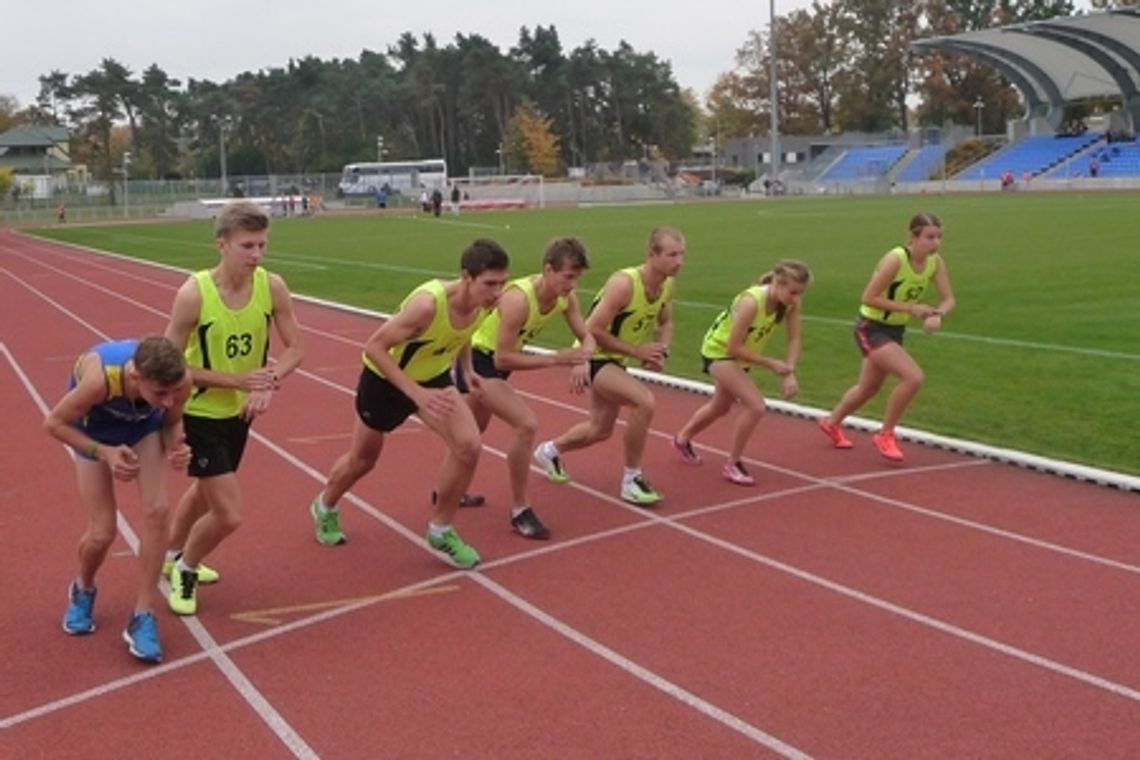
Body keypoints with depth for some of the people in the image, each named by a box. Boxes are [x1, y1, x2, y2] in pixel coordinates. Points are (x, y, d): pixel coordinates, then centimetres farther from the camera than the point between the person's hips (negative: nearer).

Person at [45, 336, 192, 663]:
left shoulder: (180, 380, -35)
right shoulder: (99, 379, -44)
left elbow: (172, 421, -11)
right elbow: (54, 422, -25)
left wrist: (176, 446, -32)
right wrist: (104, 453, -35)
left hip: (144, 427, 2)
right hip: (95, 430, -2)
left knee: (157, 510, -17)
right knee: (102, 533, -3)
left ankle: (142, 617, -2)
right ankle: (83, 590, 33)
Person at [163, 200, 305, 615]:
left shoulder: (273, 286, -14)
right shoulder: (194, 293, -27)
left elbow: (295, 348, -5)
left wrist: (268, 383, -24)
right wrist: (236, 380, -28)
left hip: (240, 411, 6)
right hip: (199, 414, -5)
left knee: (206, 489, 27)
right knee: (229, 515, -8)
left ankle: (173, 556, 54)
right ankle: (185, 569, 23)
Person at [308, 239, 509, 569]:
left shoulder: (483, 303, -18)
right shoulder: (428, 303, -39)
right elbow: (375, 347, -32)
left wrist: (467, 369, -1)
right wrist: (417, 394, -38)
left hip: (433, 377, 5)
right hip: (385, 379, -5)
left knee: (469, 446, -16)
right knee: (362, 461, 16)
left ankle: (440, 531, 4)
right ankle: (325, 507, 50)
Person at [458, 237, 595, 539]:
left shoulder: (565, 297, -13)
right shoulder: (518, 299, -35)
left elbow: (587, 337, -4)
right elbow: (503, 359, -33)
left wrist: (582, 361, -26)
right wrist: (556, 359, -34)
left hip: (496, 361, 9)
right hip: (478, 362, -9)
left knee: (473, 431, 27)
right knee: (527, 425, -22)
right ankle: (520, 511, -8)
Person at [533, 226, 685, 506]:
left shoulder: (667, 285, -7)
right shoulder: (623, 284, -31)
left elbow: (665, 322, 11)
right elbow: (593, 330, -29)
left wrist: (661, 350, -10)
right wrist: (637, 351, -26)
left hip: (615, 359, 8)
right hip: (593, 357, -8)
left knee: (600, 430, 21)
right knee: (644, 401, -28)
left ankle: (550, 451, 49)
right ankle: (631, 480, -13)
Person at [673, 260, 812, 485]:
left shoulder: (791, 303, -22)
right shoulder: (751, 302, -38)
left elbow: (794, 339, -12)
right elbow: (734, 348, -33)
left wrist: (789, 373, -25)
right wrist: (772, 364, -29)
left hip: (740, 354, 7)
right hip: (719, 350, -7)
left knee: (720, 408, 27)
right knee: (755, 405, -21)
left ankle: (683, 439, 54)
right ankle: (732, 465, -2)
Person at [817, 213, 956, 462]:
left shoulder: (936, 262, -8)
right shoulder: (895, 259, -28)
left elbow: (948, 299, -5)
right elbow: (869, 297, -28)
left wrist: (937, 315, -27)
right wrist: (910, 308, -29)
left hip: (895, 330, 8)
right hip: (872, 329, -8)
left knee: (869, 388, 24)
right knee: (913, 377, -23)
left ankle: (832, 423, 50)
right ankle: (885, 435, -4)